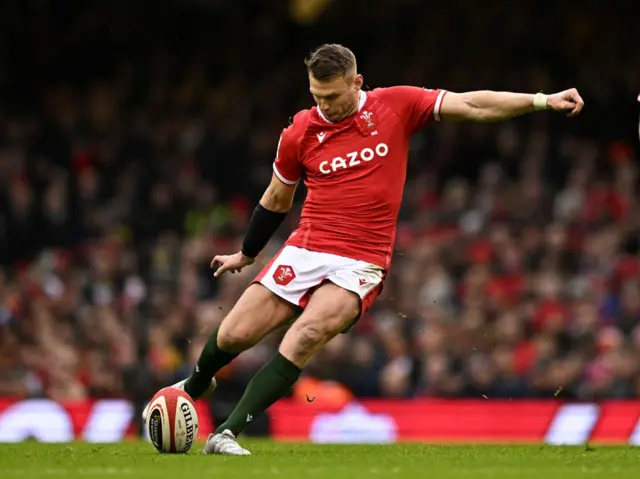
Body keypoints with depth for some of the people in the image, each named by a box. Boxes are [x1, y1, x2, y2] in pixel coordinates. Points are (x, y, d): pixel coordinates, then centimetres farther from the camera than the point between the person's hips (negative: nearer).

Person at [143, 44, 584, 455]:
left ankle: (228, 433, -21)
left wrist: (542, 100, -12)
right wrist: (246, 254, 27)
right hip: (305, 252, 2)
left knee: (307, 334, -26)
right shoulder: (300, 132, 1)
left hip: (361, 264, -2)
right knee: (234, 335, -4)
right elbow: (276, 199, 17)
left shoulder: (396, 106, -2)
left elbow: (474, 106, -3)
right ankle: (196, 384, 33)